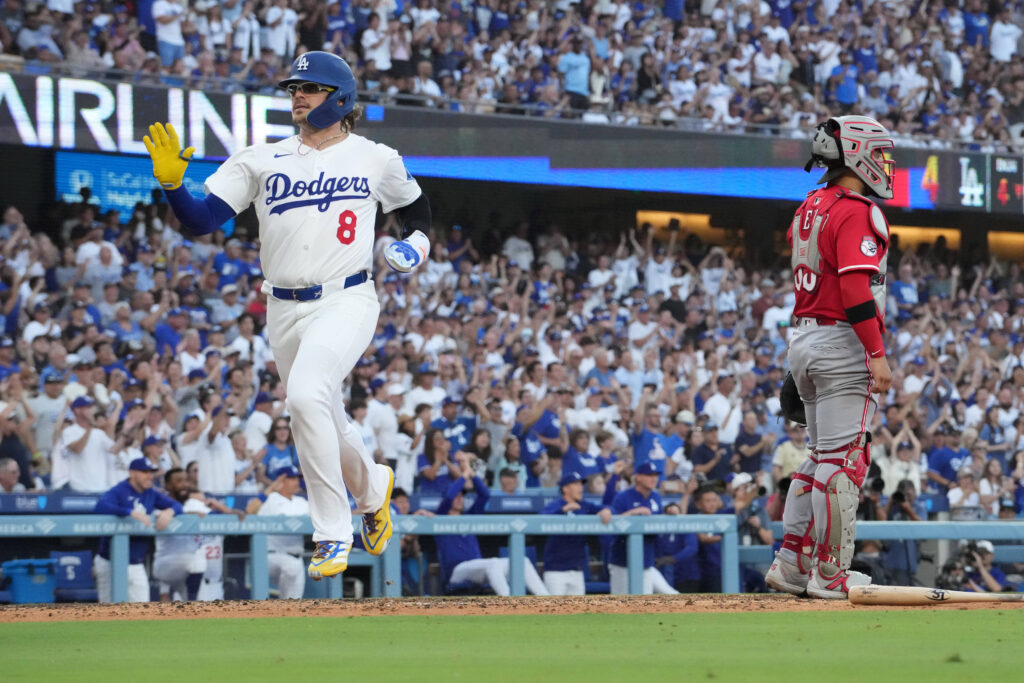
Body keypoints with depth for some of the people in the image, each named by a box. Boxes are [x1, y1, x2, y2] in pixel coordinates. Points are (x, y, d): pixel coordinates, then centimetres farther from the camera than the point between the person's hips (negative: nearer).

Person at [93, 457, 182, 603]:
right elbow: (99, 507, -29)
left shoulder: (151, 494, 10)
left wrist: (169, 512, -14)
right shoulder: (118, 491, -11)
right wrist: (132, 513, -36)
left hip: (137, 566, 6)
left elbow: (177, 505, 12)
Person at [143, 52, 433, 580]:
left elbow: (416, 208, 24)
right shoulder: (261, 160, 5)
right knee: (324, 423, 13)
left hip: (346, 302, -4)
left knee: (306, 394, -29)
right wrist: (171, 182, -21)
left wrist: (417, 243, 3)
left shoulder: (376, 160, 5)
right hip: (285, 312, 4)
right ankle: (372, 488, 47)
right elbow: (201, 219, -3)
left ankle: (333, 534, -21)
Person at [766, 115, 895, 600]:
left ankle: (791, 564, 13)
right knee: (843, 459, -6)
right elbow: (856, 286, -22)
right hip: (842, 343, -9)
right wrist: (876, 354, -24)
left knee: (822, 455, 15)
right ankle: (831, 574, -6)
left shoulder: (810, 209, 15)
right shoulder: (856, 211, -14)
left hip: (804, 339, 9)